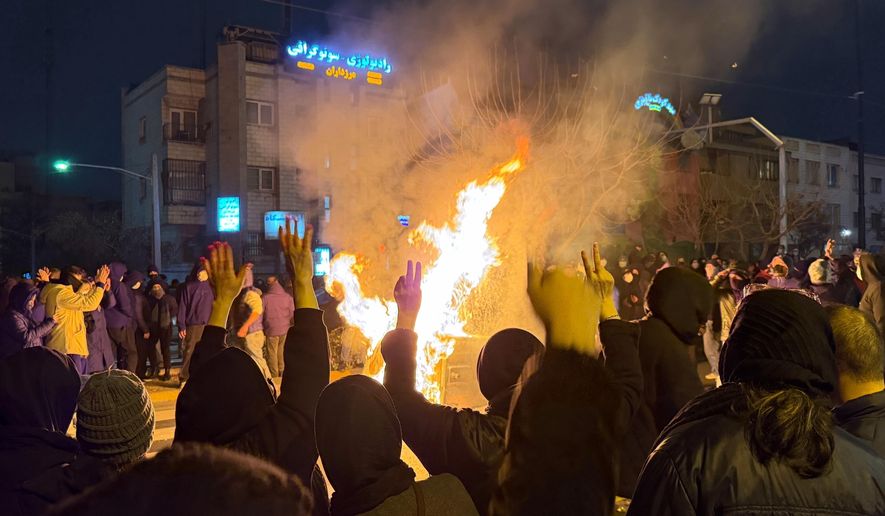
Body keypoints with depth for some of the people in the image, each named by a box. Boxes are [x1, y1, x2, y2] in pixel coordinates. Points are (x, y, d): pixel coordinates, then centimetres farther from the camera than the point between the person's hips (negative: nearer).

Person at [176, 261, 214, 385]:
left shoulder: (209, 287, 15)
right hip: (193, 325, -3)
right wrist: (181, 326, -7)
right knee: (189, 352, -6)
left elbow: (214, 305, 13)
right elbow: (182, 307, 1)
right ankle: (184, 378, 2)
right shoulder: (188, 287, 5)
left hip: (208, 325, 3)